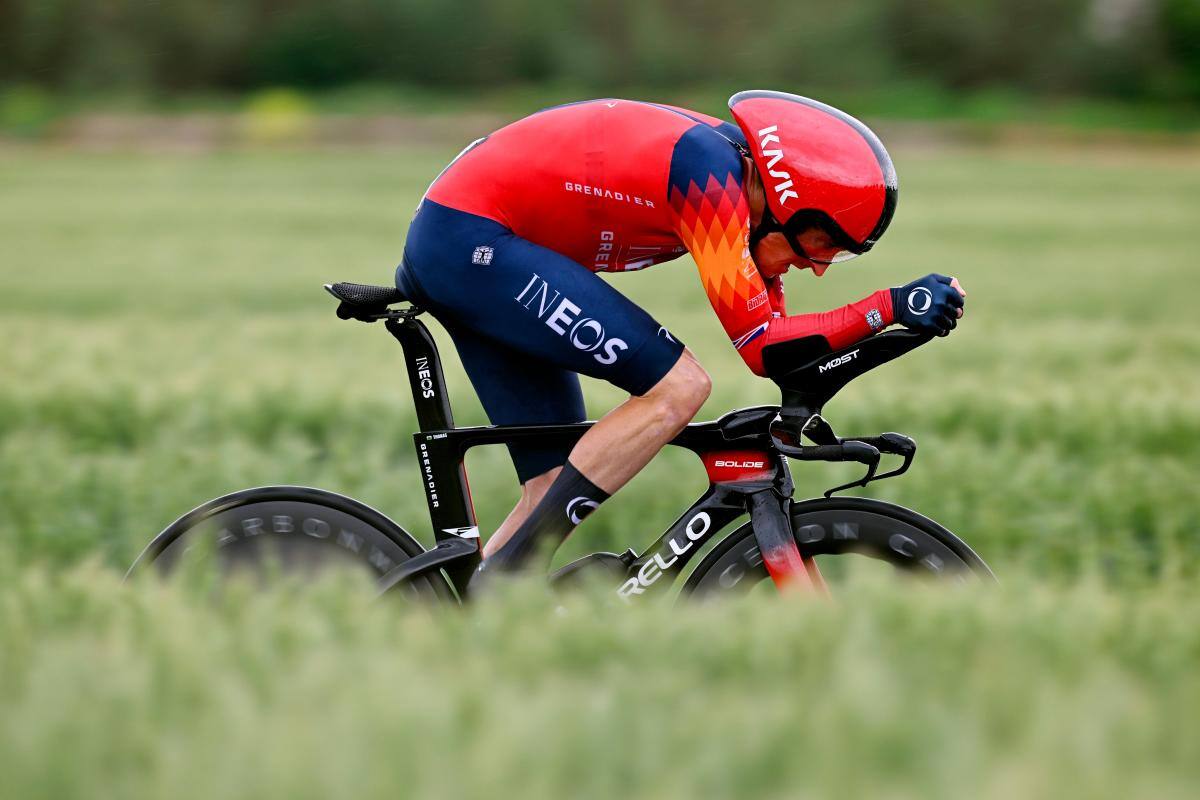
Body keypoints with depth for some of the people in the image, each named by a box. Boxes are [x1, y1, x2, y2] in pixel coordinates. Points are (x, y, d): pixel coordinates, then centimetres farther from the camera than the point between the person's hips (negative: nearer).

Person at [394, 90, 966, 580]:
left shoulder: (739, 170, 7)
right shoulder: (710, 173, -20)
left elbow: (771, 330, 15)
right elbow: (761, 347, -19)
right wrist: (891, 306, -19)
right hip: (471, 237, -10)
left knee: (557, 487, 8)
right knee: (679, 387, -15)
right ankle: (499, 582, -15)